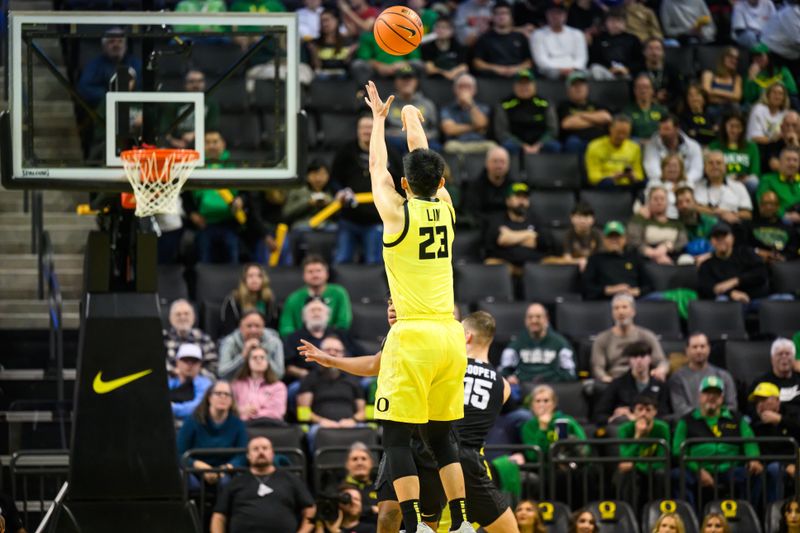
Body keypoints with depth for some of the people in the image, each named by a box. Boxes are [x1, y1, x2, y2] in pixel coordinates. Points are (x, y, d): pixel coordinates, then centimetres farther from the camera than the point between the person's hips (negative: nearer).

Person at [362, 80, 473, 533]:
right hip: (450, 335, 5)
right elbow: (426, 164, 24)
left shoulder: (398, 212, -5)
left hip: (412, 337, -5)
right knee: (442, 434, 14)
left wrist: (379, 118, 28)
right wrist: (413, 121, 42)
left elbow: (378, 167, 12)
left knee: (397, 436, -3)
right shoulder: (445, 208, 7)